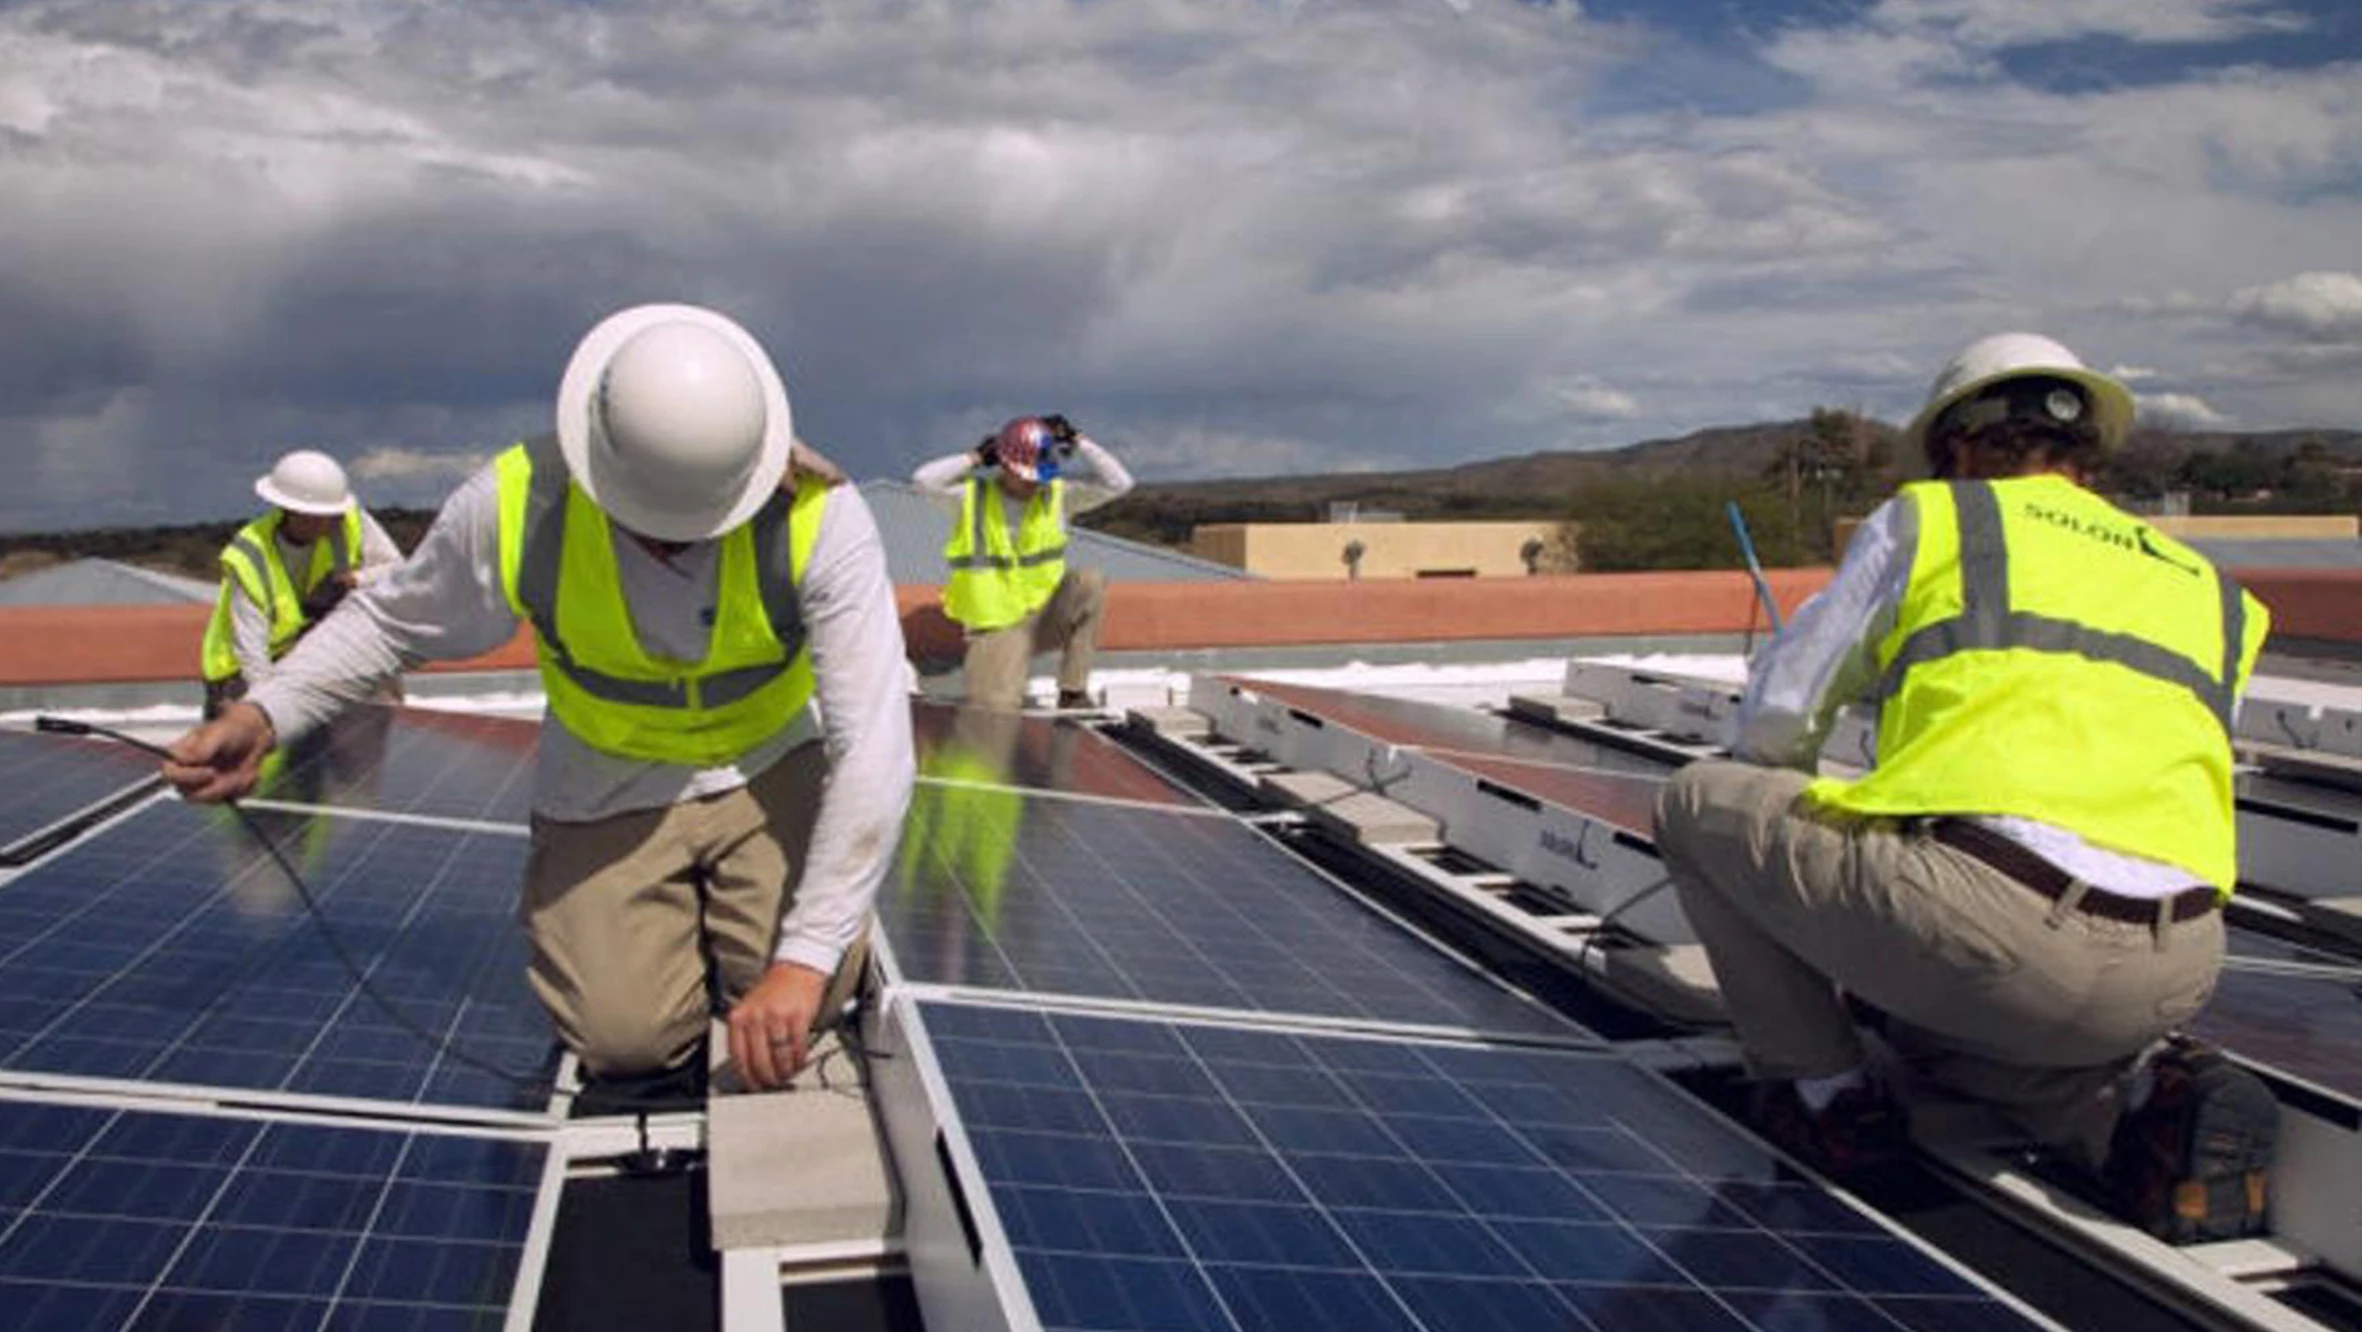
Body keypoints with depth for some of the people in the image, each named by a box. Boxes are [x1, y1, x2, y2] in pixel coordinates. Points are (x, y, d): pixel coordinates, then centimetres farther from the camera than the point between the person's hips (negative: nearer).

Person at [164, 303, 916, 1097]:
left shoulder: (819, 517, -29)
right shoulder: (513, 506, -24)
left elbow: (872, 747, -29)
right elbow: (390, 619, -1)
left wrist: (805, 958, -34)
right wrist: (262, 716, -19)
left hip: (771, 767, 0)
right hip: (609, 787, 1)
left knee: (800, 1010, -18)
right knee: (629, 1037, -14)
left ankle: (718, 900, 17)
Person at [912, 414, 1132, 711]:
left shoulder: (1056, 495, 1)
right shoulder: (972, 496, -5)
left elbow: (1118, 483, -4)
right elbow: (924, 479, -21)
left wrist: (1078, 441, -9)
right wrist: (976, 456, -14)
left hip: (1045, 617, 3)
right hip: (995, 628, -3)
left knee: (1090, 582, -26)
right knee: (996, 711, -23)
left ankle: (1072, 692, -15)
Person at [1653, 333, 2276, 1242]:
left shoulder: (1925, 519, 16)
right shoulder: (2210, 591, 28)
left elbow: (1773, 723, 17)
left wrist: (1793, 829, 40)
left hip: (1984, 912, -6)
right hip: (2172, 975, 6)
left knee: (1698, 804, 17)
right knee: (1933, 1027, 37)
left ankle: (1822, 1093, 14)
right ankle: (2149, 1098, 9)